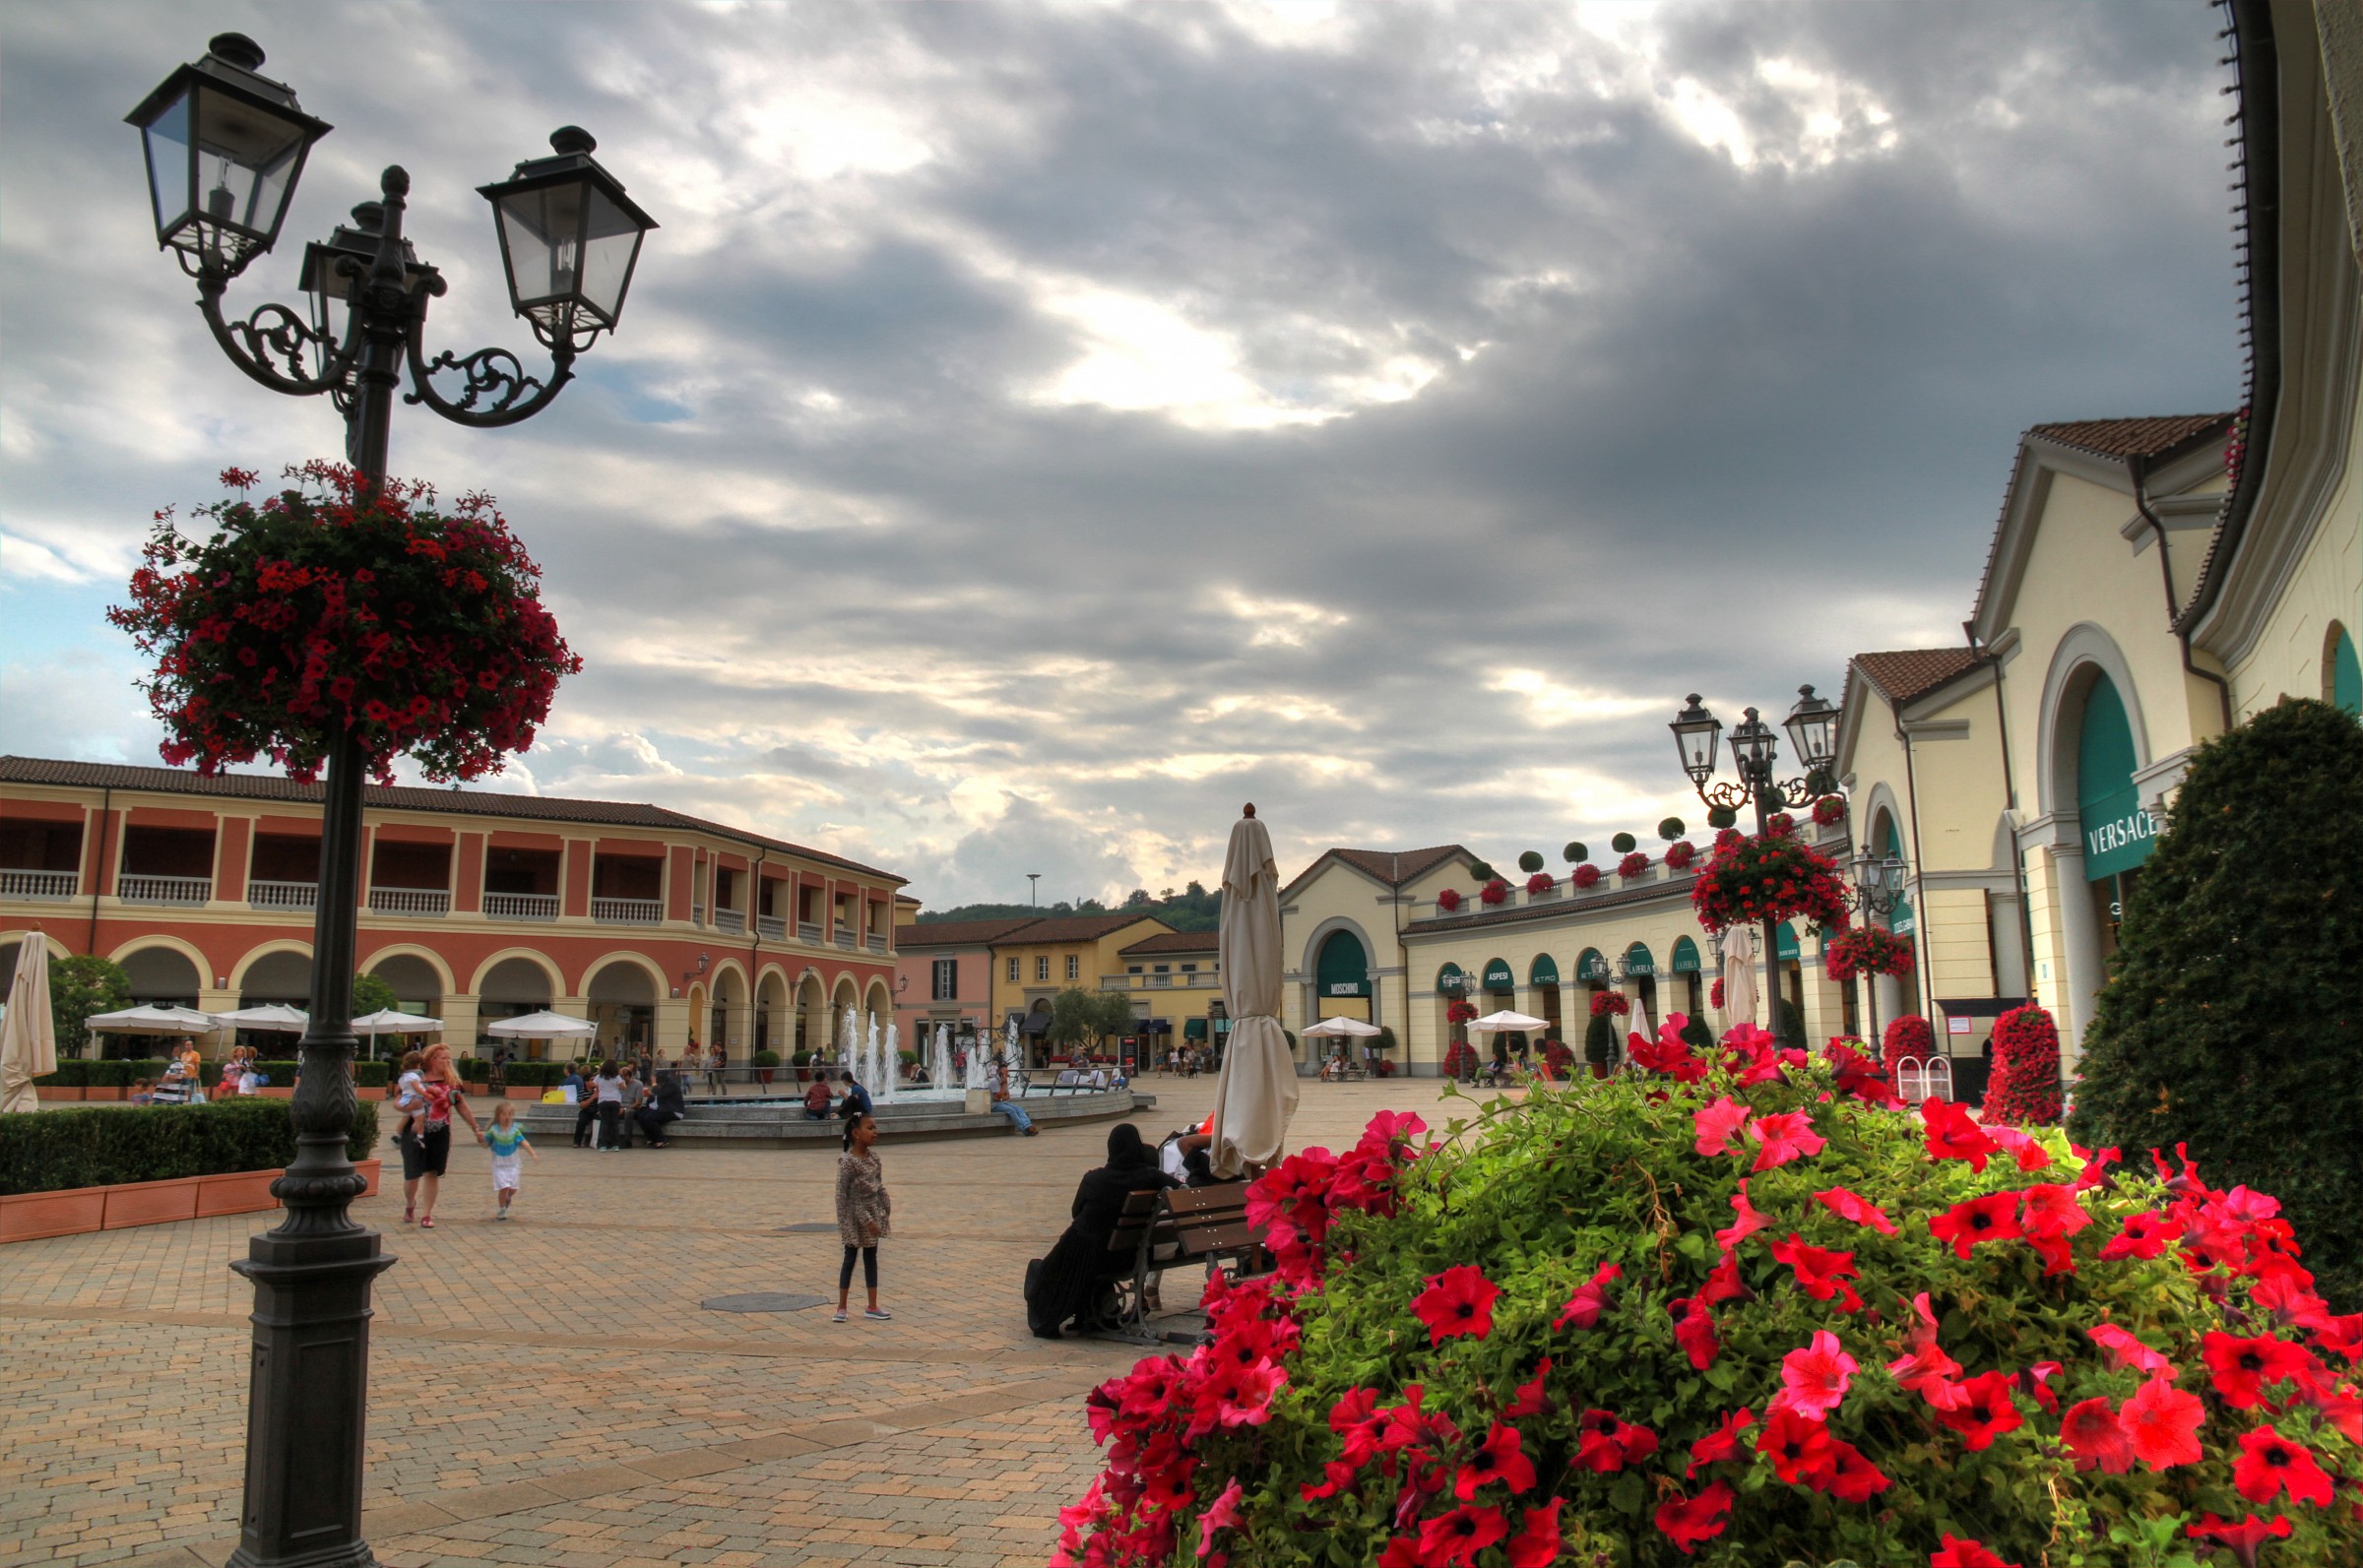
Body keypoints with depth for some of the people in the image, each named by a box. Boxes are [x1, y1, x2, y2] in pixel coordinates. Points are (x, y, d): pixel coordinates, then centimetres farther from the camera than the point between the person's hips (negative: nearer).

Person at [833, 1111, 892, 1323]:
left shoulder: (873, 1158, 3)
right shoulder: (848, 1162, -19)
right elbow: (842, 1195, -18)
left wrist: (886, 1211, 1)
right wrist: (866, 1219, -18)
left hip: (873, 1213, 7)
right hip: (855, 1216, -7)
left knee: (871, 1258, 12)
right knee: (850, 1259, 3)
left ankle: (872, 1307, 19)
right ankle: (841, 1307, 14)